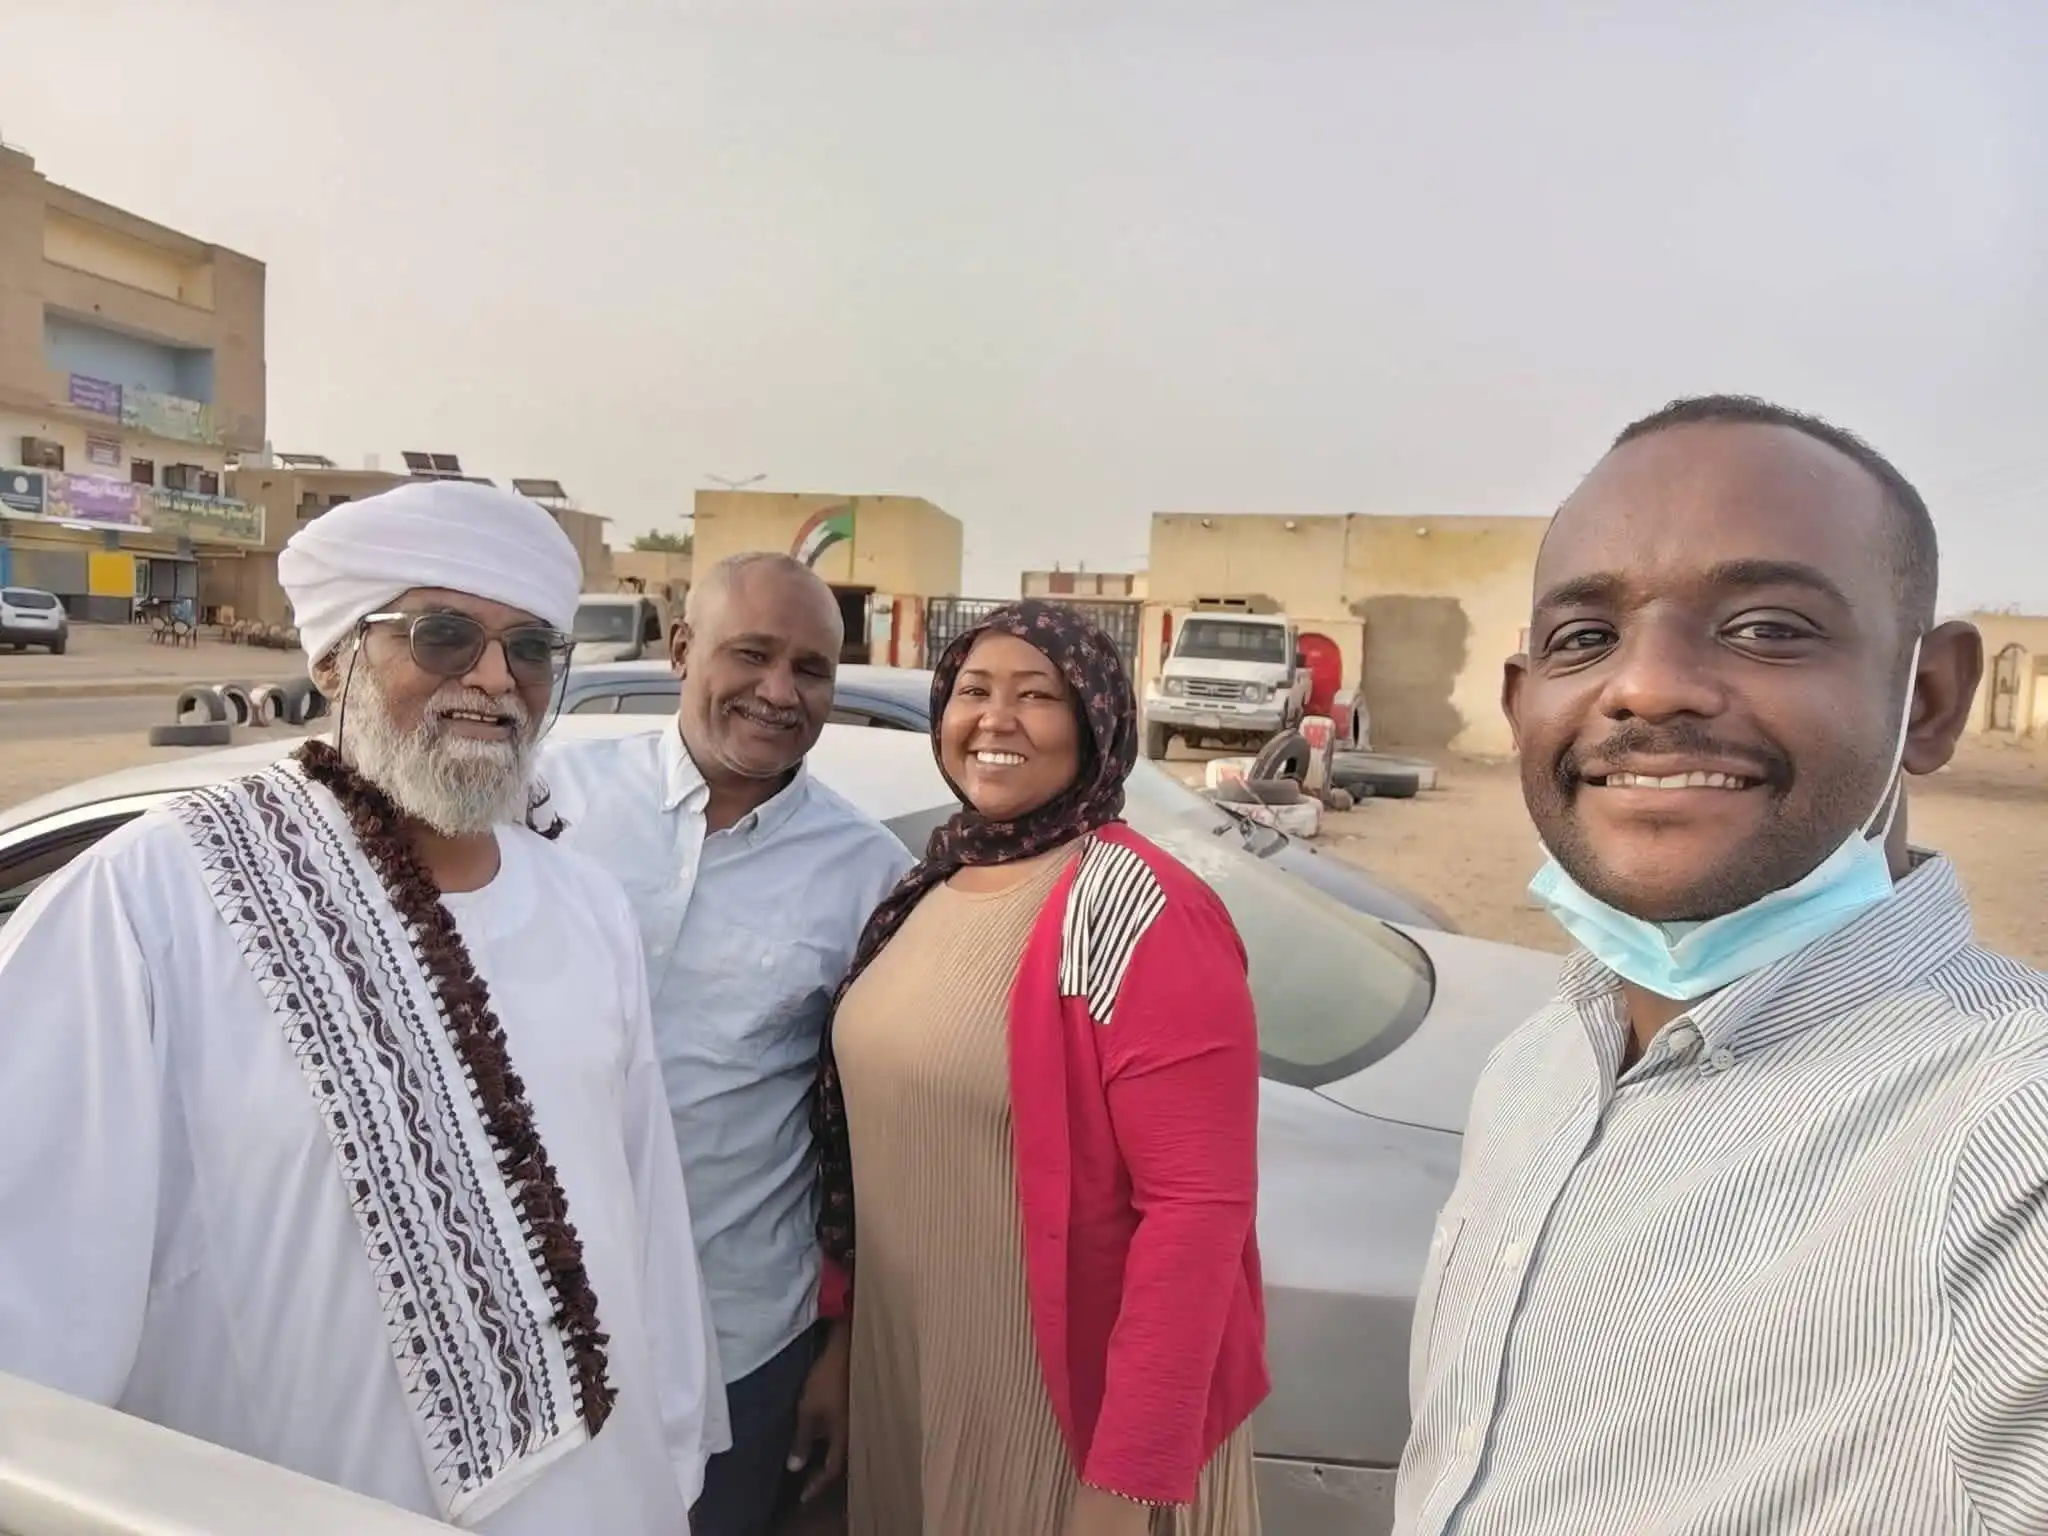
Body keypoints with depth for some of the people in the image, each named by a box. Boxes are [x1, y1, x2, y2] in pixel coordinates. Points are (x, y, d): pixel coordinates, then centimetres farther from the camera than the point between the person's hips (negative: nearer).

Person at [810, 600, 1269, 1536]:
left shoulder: (1145, 918, -21)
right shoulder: (929, 887, 2)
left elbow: (1198, 1210, -22)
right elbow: (870, 1137, 9)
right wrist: (835, 1333, 12)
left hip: (1066, 1402, -6)